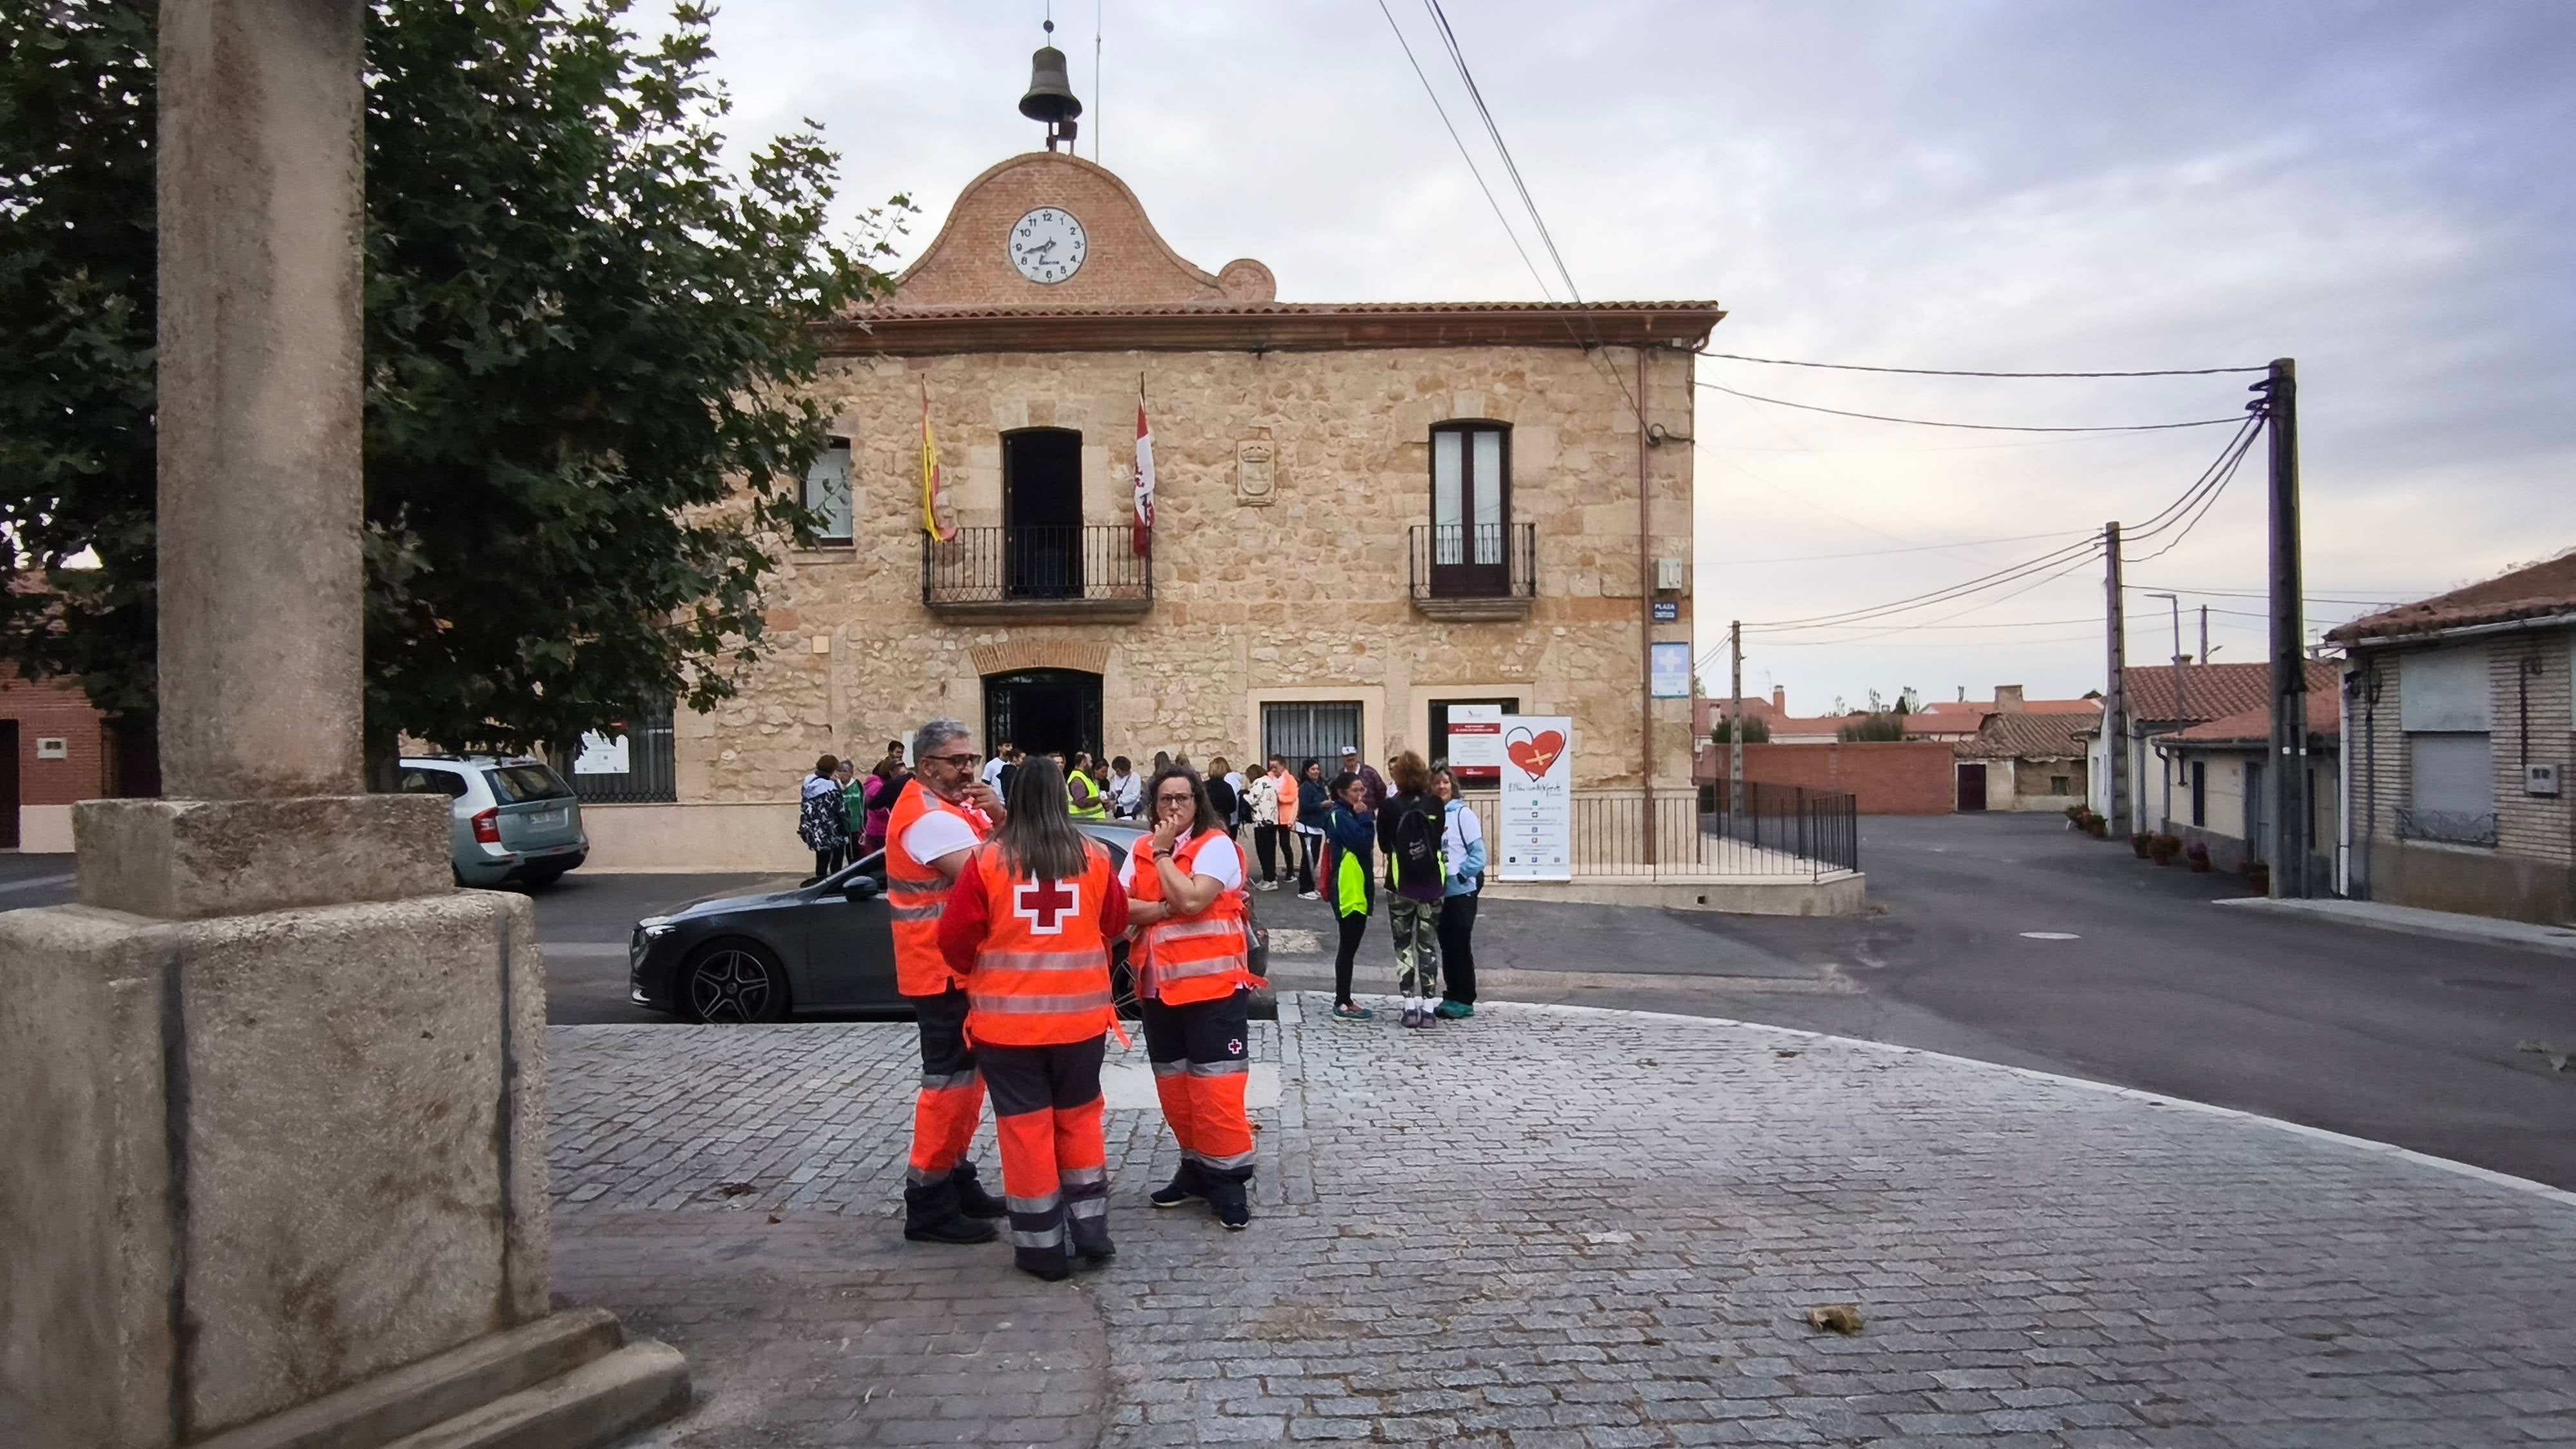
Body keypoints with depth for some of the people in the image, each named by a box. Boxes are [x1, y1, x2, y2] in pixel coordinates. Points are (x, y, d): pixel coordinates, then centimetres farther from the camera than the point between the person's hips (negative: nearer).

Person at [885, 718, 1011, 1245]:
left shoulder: (958, 806, 12)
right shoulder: (928, 817, -19)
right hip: (944, 970, -10)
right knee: (950, 1079, -7)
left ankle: (956, 1178, 28)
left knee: (967, 1075, 17)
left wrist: (1000, 817, -10)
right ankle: (929, 1202, 0)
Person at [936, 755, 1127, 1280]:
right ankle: (1091, 1229, 23)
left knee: (1025, 1126, 7)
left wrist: (976, 971, 17)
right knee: (1079, 1117, 18)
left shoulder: (988, 859, -9)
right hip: (1079, 1013, 2)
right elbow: (1116, 923, 13)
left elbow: (956, 937, -4)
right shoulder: (1093, 858, -1)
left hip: (1008, 1016, -2)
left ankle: (1042, 1247, 13)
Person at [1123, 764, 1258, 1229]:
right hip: (1158, 986, 7)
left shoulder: (1216, 846, -9)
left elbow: (1191, 901, -23)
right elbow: (1120, 908, -3)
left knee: (1215, 1086, -6)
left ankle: (1229, 1178, 4)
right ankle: (1196, 1166, 27)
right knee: (1173, 1085, 13)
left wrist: (1164, 853, -13)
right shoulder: (1140, 850, 10)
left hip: (1212, 985, -6)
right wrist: (1165, 909, -17)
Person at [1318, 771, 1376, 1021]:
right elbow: (1364, 843, -23)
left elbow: (1366, 843, 12)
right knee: (1349, 946, -6)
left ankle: (1344, 1001, 20)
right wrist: (1365, 816, -15)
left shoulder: (1348, 814, 15)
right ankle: (1342, 1005, -2)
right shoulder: (1340, 815, -13)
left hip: (1357, 888, 10)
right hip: (1348, 889, -10)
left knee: (1350, 945, 13)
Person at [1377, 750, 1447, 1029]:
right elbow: (1440, 839, 1)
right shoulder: (1435, 804, -5)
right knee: (1428, 945, 9)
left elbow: (1383, 844, 0)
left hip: (1400, 884, -1)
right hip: (1432, 883, 1)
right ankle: (1428, 1007, 8)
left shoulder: (1391, 806, -8)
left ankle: (1410, 1006, 4)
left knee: (1403, 945, 8)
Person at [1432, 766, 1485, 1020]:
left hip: (1461, 891, -4)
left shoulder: (1463, 813, -8)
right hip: (1438, 892, 4)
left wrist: (1457, 876, -16)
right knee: (1446, 944, 11)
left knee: (1459, 944, 1)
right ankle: (1451, 997, 21)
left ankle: (1464, 1000, 11)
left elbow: (1478, 854, -10)